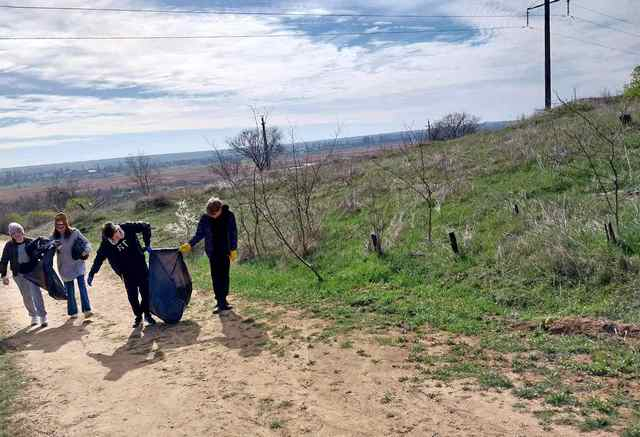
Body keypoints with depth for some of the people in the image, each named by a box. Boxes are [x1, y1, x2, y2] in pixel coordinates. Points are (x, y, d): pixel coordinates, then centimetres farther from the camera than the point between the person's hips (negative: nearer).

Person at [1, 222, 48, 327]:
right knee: (27, 296, 9)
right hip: (18, 274, 2)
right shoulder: (9, 246, -1)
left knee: (36, 293, -11)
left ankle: (43, 316, -6)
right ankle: (34, 316, 24)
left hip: (32, 271, -2)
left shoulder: (31, 242, -4)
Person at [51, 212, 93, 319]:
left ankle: (87, 310, -13)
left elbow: (87, 243, -4)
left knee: (82, 286, -13)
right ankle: (73, 312, 21)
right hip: (65, 268, 2)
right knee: (69, 291, 10)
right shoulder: (54, 237, 0)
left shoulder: (75, 232, -6)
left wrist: (85, 251, -24)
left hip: (78, 264, -2)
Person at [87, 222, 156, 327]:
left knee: (146, 291, 4)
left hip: (140, 266, 0)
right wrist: (91, 274, -5)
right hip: (127, 273, 0)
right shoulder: (106, 245, -17)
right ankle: (138, 316, 25)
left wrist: (147, 244, -11)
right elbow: (98, 259, -5)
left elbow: (146, 227, -9)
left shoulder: (127, 228, -18)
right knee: (132, 295, 3)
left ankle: (147, 314, 24)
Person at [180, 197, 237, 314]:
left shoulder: (229, 216, -6)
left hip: (225, 251, 1)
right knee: (216, 277, -3)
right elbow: (199, 234, 3)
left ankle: (223, 299, 22)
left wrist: (233, 249, -1)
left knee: (225, 276, 7)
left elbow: (233, 233, 2)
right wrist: (189, 245, -9)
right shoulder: (205, 218, -6)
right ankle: (222, 303, 0)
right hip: (213, 252, 0)